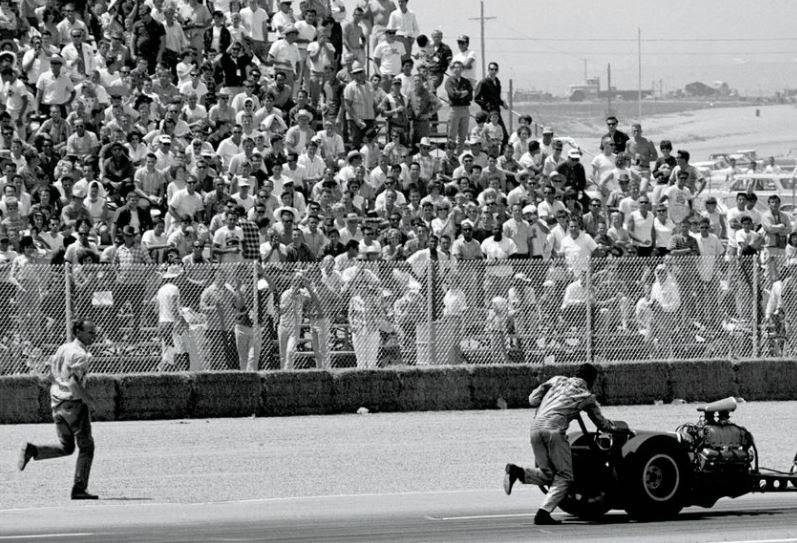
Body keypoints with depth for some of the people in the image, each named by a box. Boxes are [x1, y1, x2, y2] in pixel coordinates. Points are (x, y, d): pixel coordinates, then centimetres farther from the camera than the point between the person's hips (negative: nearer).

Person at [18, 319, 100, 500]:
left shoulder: (63, 348, 11)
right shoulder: (80, 355, -15)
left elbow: (50, 377, 15)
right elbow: (74, 382, -26)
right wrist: (87, 398, -14)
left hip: (57, 403, 8)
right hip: (74, 403, -8)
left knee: (66, 447, 20)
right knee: (86, 447, 3)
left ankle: (32, 450, -1)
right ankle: (79, 489, 1)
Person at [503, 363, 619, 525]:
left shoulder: (558, 380, 24)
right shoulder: (587, 397, 17)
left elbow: (533, 400, 19)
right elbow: (602, 423, 30)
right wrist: (614, 427, 51)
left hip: (535, 427, 5)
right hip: (554, 429, -5)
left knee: (547, 475, 16)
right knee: (564, 476, 5)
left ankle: (517, 472, -9)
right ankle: (543, 513, -11)